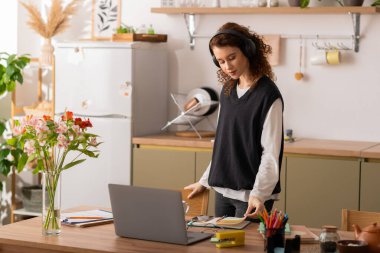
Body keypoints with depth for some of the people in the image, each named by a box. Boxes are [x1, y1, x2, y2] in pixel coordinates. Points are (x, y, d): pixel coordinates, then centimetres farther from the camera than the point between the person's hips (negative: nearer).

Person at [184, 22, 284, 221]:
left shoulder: (268, 95, -11)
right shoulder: (228, 91, 9)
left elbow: (270, 152, -15)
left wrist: (258, 194, -26)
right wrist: (205, 181, 17)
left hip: (251, 194, -6)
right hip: (222, 190, 6)